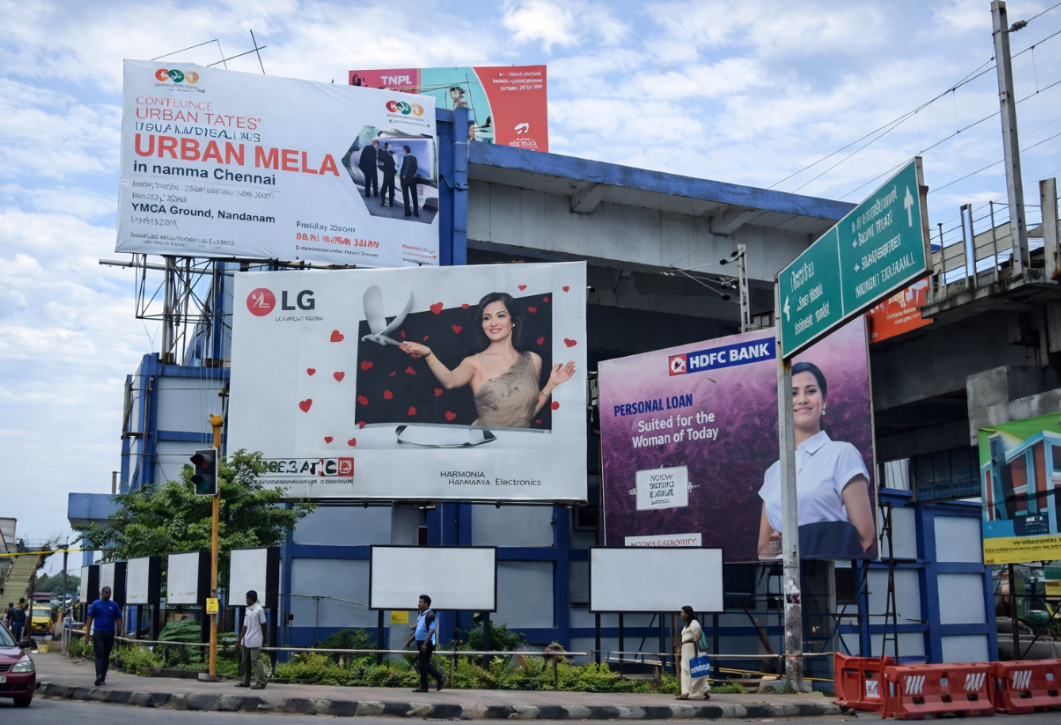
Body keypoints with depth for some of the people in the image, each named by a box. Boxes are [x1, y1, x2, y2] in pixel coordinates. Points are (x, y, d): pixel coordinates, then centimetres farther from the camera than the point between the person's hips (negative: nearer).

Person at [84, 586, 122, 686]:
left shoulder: (114, 606, 6)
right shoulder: (95, 604, 2)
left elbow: (118, 620, 8)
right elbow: (89, 619, 3)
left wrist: (119, 635, 1)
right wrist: (87, 634, -2)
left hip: (109, 634, 2)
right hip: (98, 633, -2)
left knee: (106, 656, 6)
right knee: (99, 655, -13)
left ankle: (102, 678, 11)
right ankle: (99, 675, -27)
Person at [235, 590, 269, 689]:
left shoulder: (259, 610, -8)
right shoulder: (248, 610, 14)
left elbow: (263, 625, -4)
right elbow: (245, 626, 15)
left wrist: (264, 637, -1)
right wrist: (239, 640, 14)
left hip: (254, 641, -8)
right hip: (246, 641, 8)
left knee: (256, 661, -9)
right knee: (244, 661, 10)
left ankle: (261, 682, -6)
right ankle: (244, 681, 18)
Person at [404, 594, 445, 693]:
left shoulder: (430, 615, -14)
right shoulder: (421, 615, 15)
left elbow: (431, 631, -22)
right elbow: (418, 630, 24)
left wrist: (425, 644, -28)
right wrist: (409, 640, 21)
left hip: (427, 643, -9)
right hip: (420, 643, 9)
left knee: (422, 664, -4)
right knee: (424, 664, 13)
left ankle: (423, 686, 3)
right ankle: (440, 678, 20)